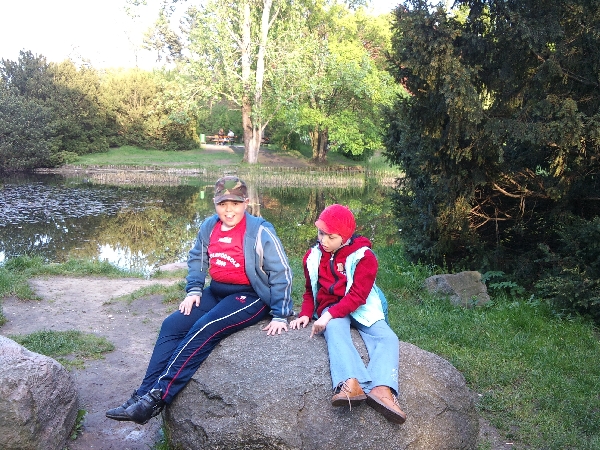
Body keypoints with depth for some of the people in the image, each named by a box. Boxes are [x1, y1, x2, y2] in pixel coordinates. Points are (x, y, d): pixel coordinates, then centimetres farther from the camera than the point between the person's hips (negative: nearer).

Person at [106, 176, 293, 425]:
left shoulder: (260, 231, -13)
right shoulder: (209, 227, 4)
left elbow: (281, 273, -11)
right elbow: (197, 259, 19)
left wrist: (280, 316, -12)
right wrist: (193, 291, 4)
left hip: (249, 297, -7)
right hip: (216, 292, 7)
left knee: (204, 330, -28)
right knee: (172, 326, -11)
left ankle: (158, 397, -26)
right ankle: (143, 394, -12)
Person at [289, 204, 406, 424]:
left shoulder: (363, 256, -7)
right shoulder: (314, 257, 8)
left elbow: (357, 296, -16)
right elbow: (310, 291, 18)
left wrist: (329, 315, -27)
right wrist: (305, 314, -2)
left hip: (361, 310, 0)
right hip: (331, 310, 1)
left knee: (387, 338, -27)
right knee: (335, 329, -35)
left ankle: (381, 389, -50)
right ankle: (350, 384, -58)